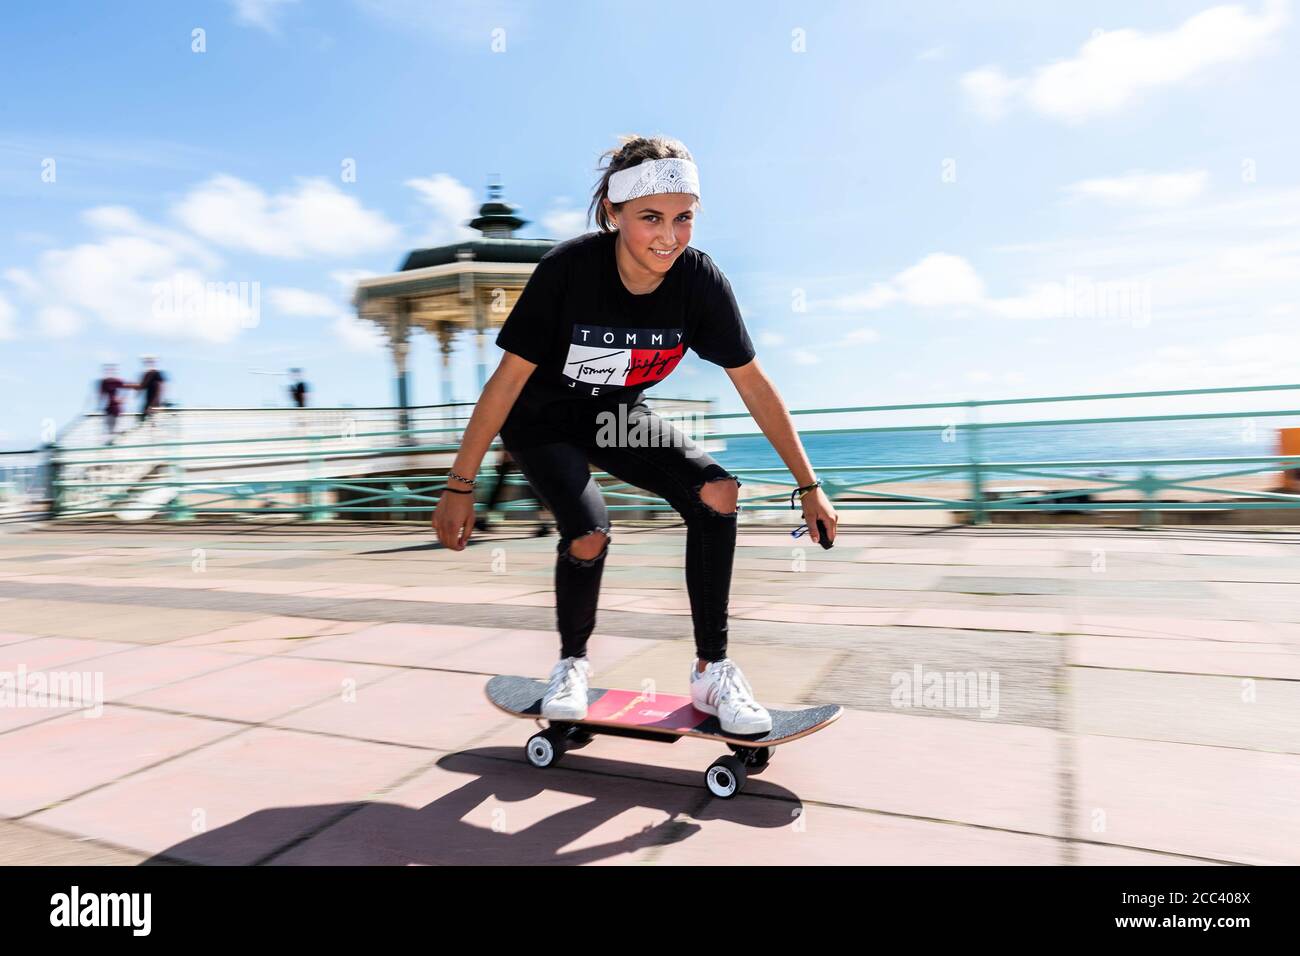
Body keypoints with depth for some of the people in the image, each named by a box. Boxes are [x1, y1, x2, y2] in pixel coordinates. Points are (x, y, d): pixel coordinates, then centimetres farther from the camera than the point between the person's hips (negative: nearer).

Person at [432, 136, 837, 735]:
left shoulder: (699, 279, -19)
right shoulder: (569, 268, -28)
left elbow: (753, 382, -13)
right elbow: (509, 376, -23)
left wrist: (808, 485, -10)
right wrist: (460, 487, -21)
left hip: (618, 417, 3)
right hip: (542, 422, -3)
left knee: (717, 492, -20)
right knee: (589, 535, -27)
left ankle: (712, 671, -4)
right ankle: (571, 663, 7)